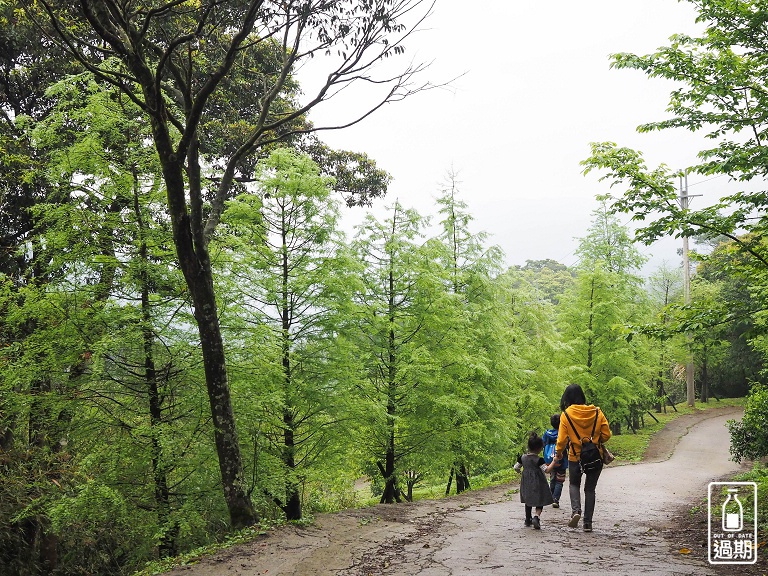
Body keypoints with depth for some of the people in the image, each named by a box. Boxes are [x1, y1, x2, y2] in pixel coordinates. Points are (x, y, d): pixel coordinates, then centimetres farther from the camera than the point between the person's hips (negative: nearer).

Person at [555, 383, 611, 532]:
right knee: (590, 489, 15)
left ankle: (576, 510, -3)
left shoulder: (566, 415, -11)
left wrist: (558, 453, 10)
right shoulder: (597, 412, -5)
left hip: (575, 457, -2)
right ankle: (588, 523, 13)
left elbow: (562, 438, -8)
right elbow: (606, 434, -3)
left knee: (574, 484, 21)